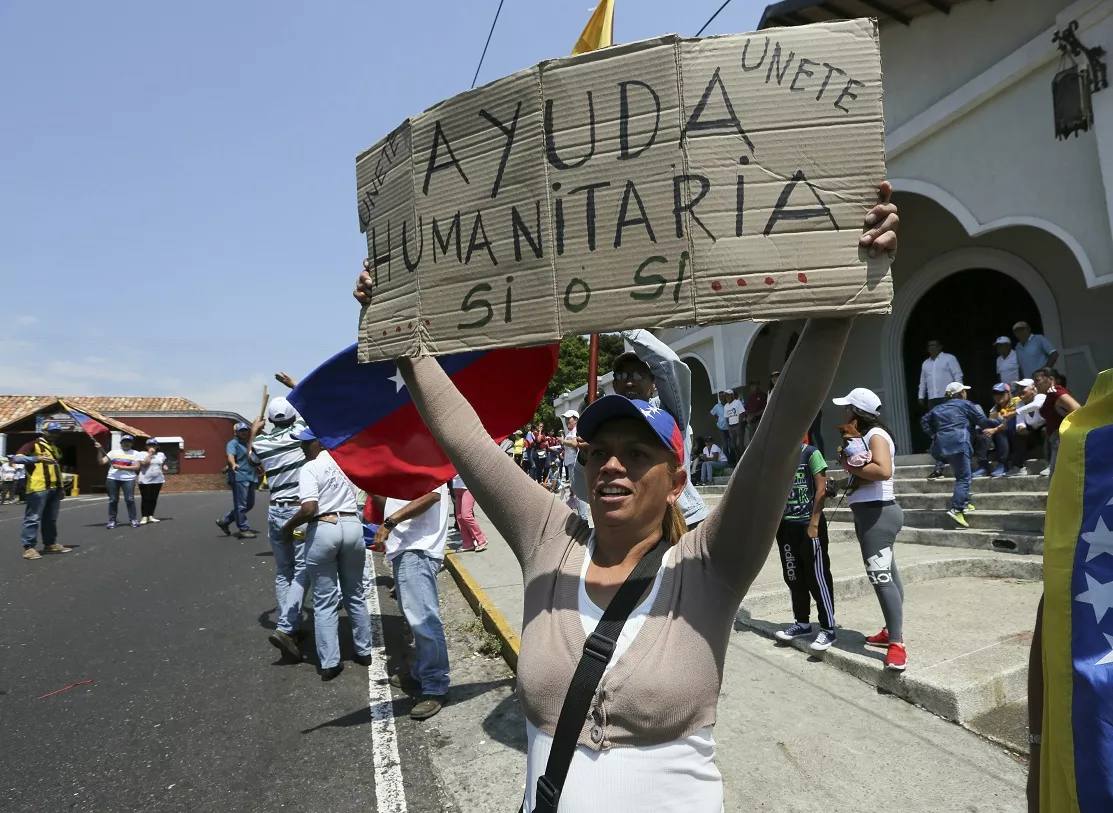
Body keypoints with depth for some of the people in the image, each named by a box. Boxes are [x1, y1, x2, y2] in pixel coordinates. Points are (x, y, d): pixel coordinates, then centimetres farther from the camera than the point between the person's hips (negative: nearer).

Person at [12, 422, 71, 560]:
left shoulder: (55, 448, 22)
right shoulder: (33, 445, -3)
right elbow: (17, 458, -18)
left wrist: (61, 488, 24)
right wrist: (37, 458, -34)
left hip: (54, 489, 8)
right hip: (38, 489, -8)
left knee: (51, 519, 14)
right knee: (33, 518, -6)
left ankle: (50, 544, 21)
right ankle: (28, 548, -3)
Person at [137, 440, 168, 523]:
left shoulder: (161, 455, 11)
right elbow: (144, 463, -18)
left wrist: (165, 467, 0)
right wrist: (150, 453, -15)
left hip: (157, 480, 4)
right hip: (145, 481, -4)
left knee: (154, 499, 6)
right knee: (145, 499, -4)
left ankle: (151, 516, 13)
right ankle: (144, 517, 0)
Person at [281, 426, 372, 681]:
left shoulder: (309, 468, -7)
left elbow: (309, 508, -17)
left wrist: (289, 527, -3)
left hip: (323, 530, -5)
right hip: (352, 526, 5)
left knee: (324, 601, 6)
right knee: (355, 594, 18)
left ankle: (329, 663, 9)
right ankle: (364, 651, 27)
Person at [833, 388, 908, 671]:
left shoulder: (876, 435, -14)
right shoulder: (861, 436, 15)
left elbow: (883, 470, -30)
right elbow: (863, 471, 11)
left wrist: (851, 467, -19)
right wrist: (847, 458, -7)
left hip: (877, 512, -10)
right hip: (869, 513, 10)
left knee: (880, 576, -12)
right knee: (887, 574, 15)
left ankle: (897, 644, -9)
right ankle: (891, 631, 24)